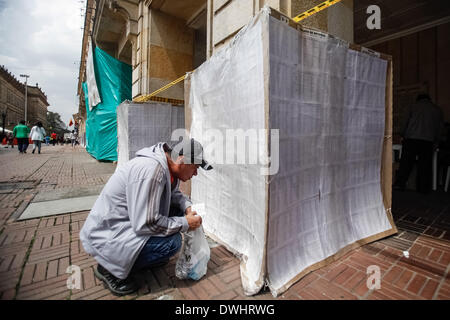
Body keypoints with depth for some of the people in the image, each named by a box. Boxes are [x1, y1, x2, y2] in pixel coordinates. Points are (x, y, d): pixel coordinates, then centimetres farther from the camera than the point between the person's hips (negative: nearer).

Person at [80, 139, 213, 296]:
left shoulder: (167, 165, -4)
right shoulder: (150, 170, -32)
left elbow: (173, 193, 14)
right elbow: (146, 224, -31)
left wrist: (187, 205, -6)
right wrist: (185, 224, -19)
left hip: (130, 219, 9)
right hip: (106, 234, -9)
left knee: (177, 210, 0)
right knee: (172, 241, -22)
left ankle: (140, 257, 15)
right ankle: (110, 269, -1)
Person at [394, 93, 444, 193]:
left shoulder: (412, 107, 11)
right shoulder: (437, 109, 18)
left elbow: (406, 122, 7)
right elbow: (439, 127, 18)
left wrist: (403, 136, 14)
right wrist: (436, 142, 22)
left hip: (411, 138, -2)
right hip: (428, 140, 2)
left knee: (406, 162, -2)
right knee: (425, 165, 5)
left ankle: (400, 184, -6)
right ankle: (423, 188, 8)